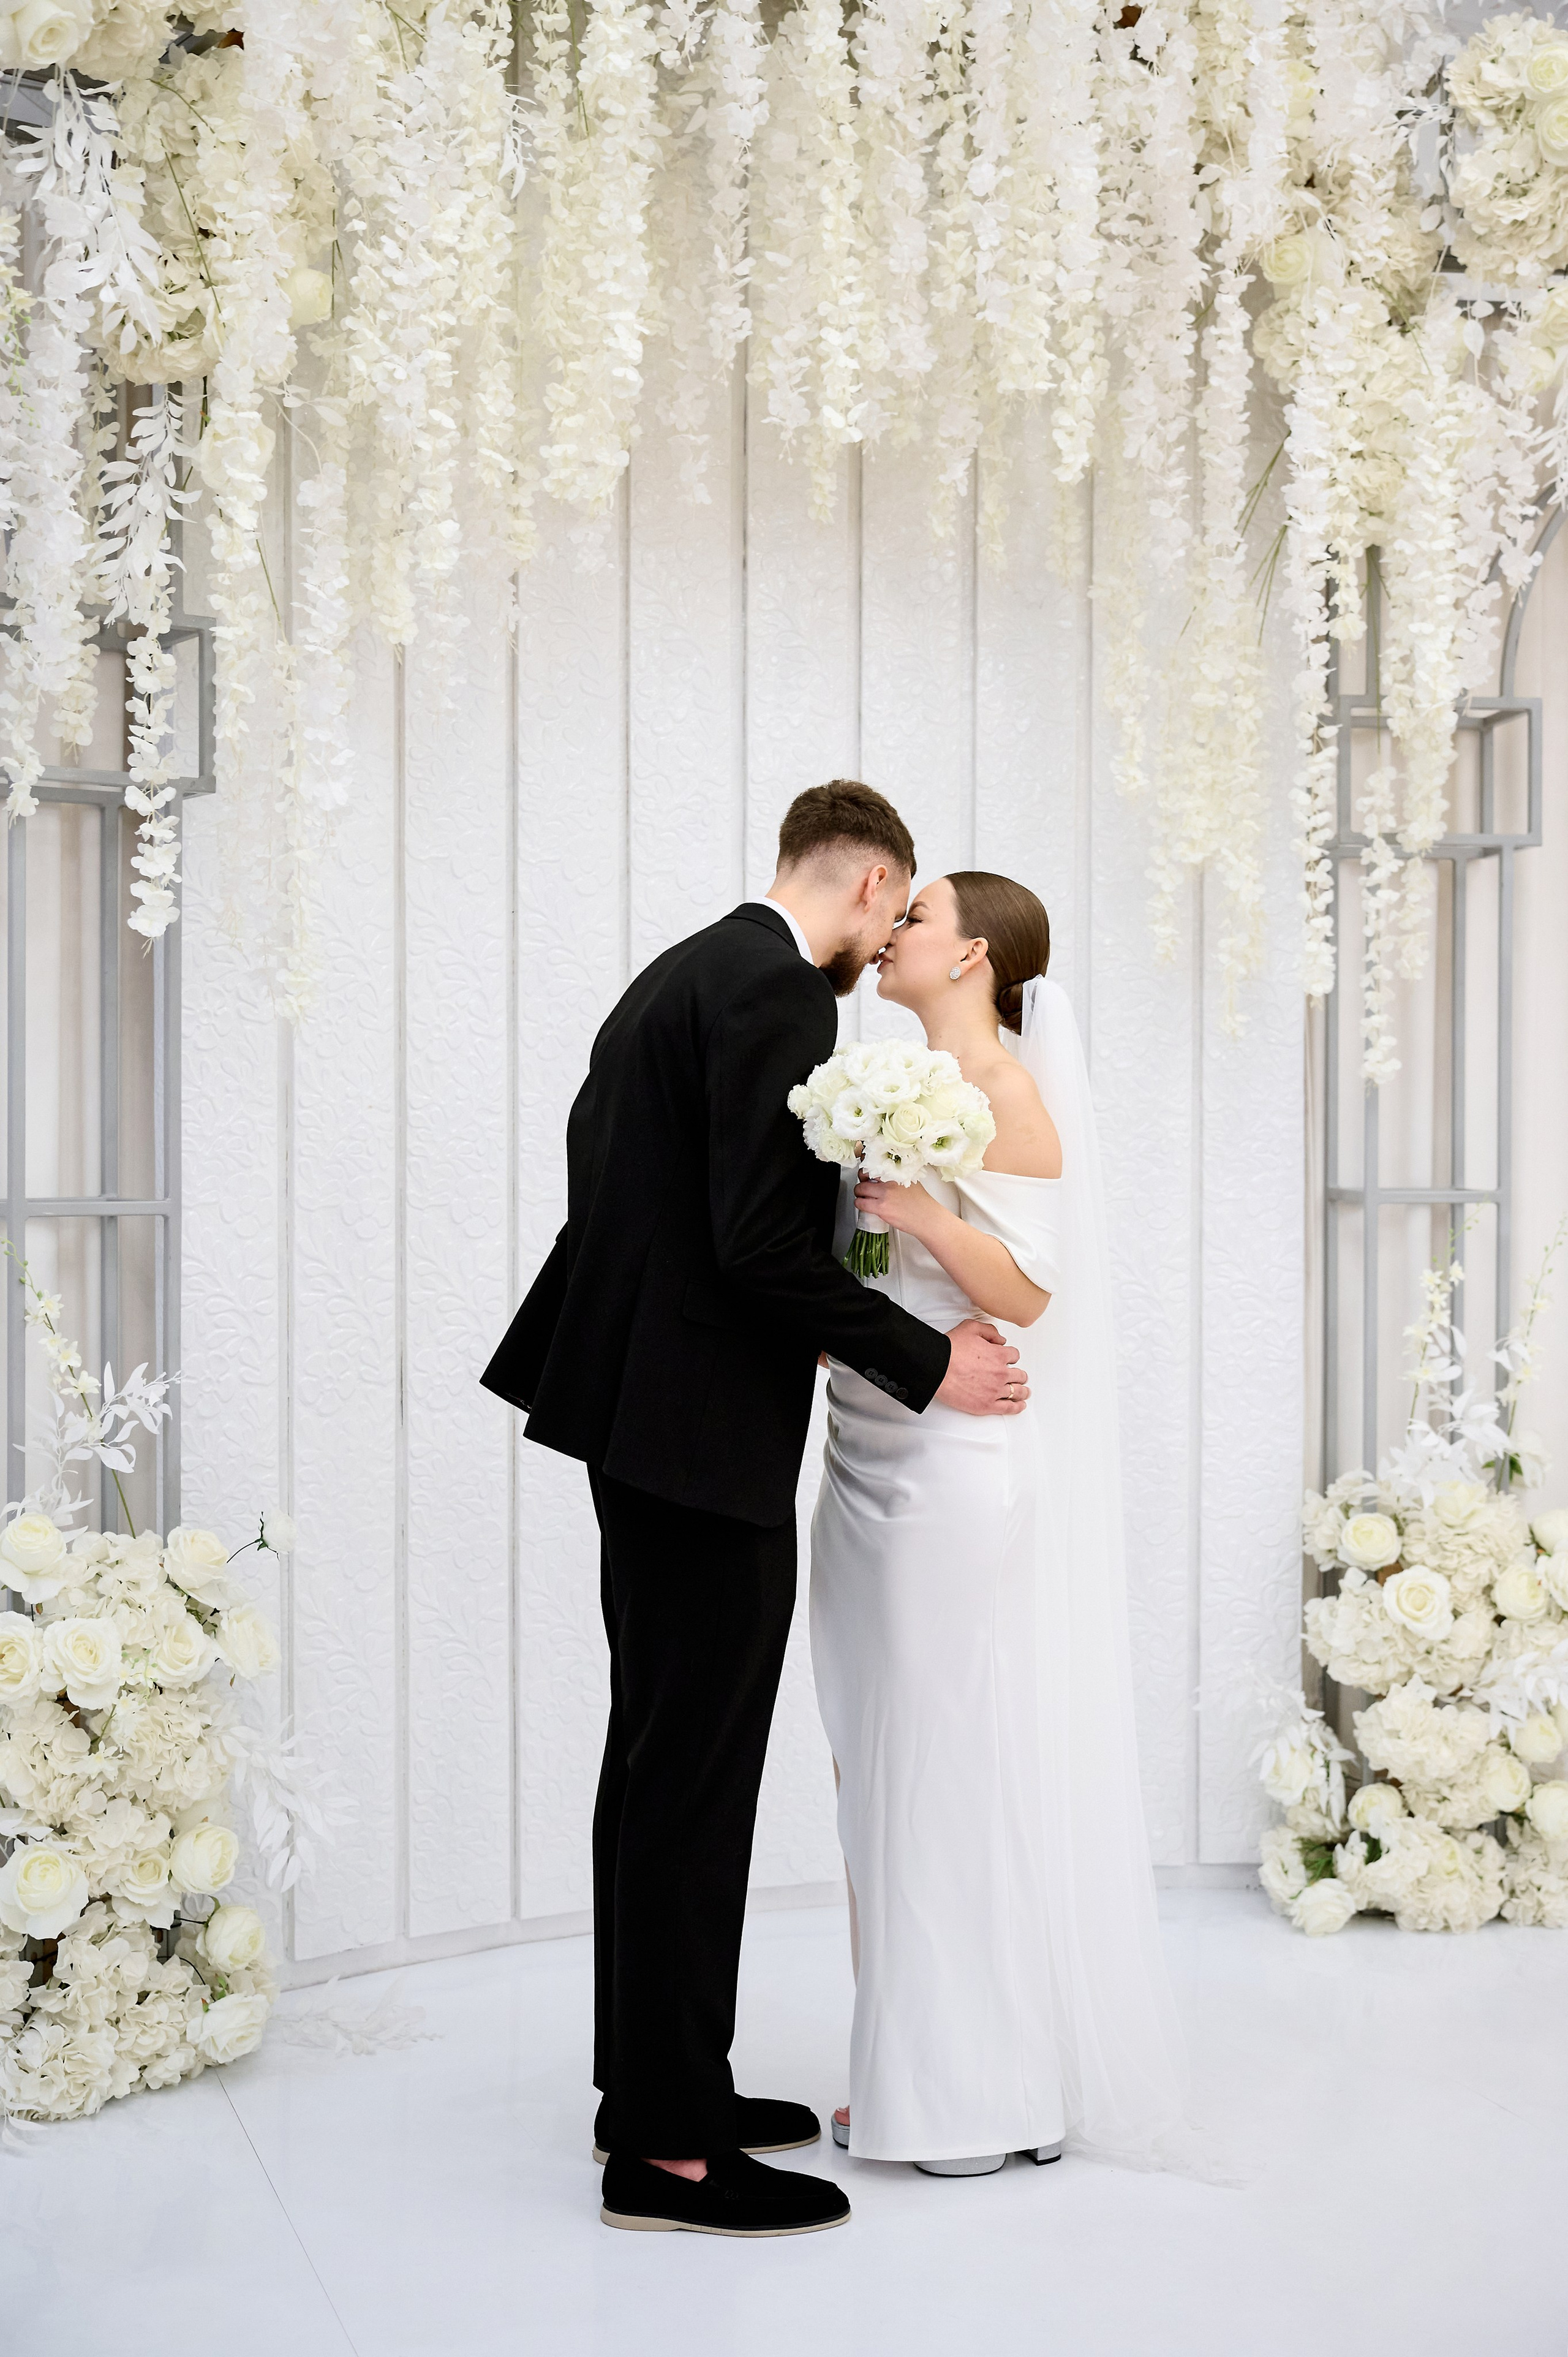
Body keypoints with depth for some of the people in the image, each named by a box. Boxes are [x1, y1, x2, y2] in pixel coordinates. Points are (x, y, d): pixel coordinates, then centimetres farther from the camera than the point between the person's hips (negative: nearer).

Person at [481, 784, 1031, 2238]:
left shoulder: (684, 971, 15)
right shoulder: (777, 990, -16)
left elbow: (605, 1177, 20)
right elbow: (766, 1243, -22)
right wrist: (930, 1363, -14)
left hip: (644, 1412, 11)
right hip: (705, 1428, -11)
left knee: (658, 1762, 17)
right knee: (693, 1776, -4)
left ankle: (652, 2084, 28)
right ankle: (666, 2147, 5)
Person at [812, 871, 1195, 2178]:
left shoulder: (1007, 1092, -10)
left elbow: (1024, 1290, -17)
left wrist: (909, 1196, -22)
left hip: (956, 1470, -9)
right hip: (876, 1469, 9)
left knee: (970, 1760, -2)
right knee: (889, 1766, 11)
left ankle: (1009, 2088, 10)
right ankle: (922, 2077, 21)